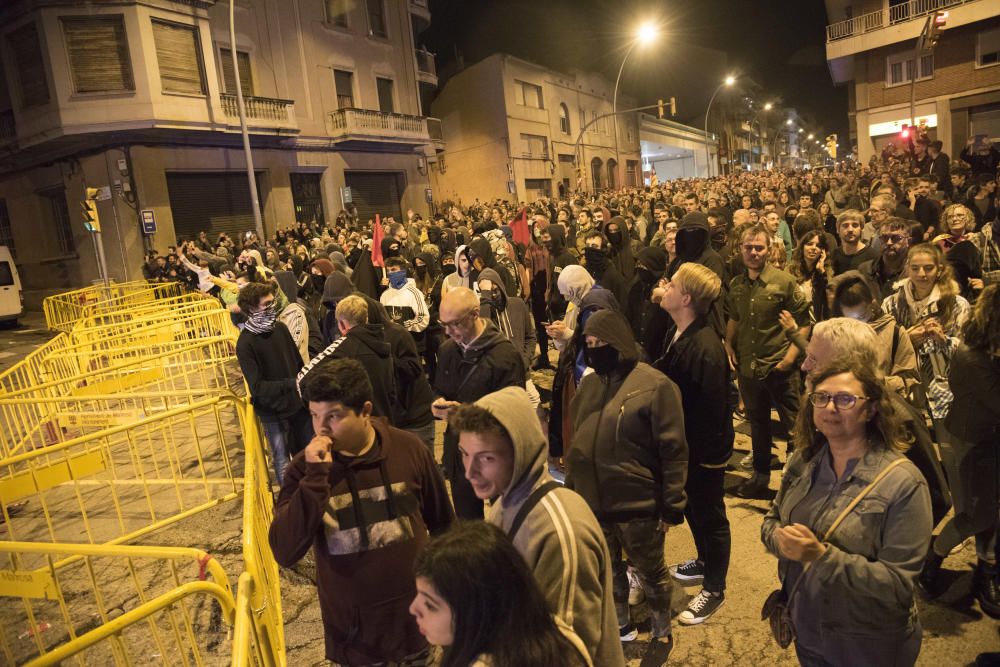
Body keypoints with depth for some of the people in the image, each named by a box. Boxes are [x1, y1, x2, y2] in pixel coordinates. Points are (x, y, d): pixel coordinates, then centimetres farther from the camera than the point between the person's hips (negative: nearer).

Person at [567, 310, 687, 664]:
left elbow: (673, 451, -13)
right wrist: (571, 489, 12)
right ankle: (621, 624, 46)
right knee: (607, 569, 22)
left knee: (650, 572, 15)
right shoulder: (588, 384, 4)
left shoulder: (654, 385, -15)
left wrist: (671, 508, -12)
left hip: (637, 505, -5)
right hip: (591, 501, 6)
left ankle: (662, 635, 39)